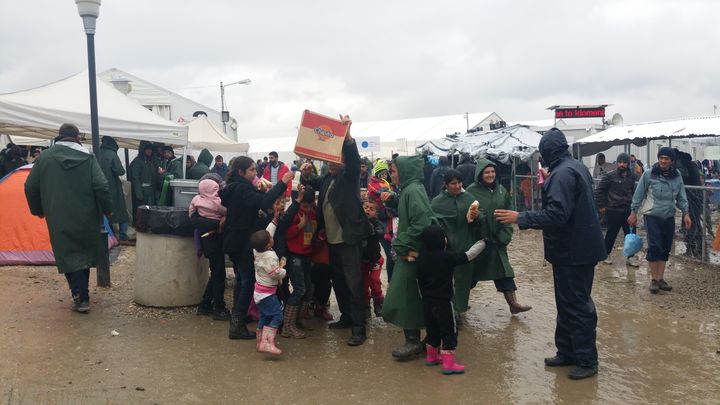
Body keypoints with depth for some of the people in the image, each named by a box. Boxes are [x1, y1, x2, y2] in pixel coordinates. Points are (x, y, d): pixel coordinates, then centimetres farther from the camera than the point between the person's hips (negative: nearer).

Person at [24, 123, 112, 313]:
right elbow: (101, 186, -10)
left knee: (69, 257, 4)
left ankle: (80, 298, -3)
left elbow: (30, 187, 4)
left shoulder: (44, 157, 0)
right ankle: (82, 294, 27)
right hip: (86, 219, 1)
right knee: (85, 254, 17)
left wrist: (38, 210, 18)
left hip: (59, 221, -1)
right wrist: (107, 209, 2)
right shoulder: (88, 158, -3)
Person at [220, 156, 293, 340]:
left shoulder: (234, 187, 11)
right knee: (248, 281, -6)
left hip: (234, 241, 10)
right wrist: (282, 183, -30)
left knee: (241, 280, 17)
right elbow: (264, 202, -32)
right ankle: (237, 326, -5)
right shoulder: (242, 189, -19)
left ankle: (236, 321, 23)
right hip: (242, 242, -10)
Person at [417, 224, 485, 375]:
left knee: (432, 329, 21)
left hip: (427, 301, 6)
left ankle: (431, 357, 34)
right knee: (449, 332, 3)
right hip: (443, 301, -6)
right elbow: (469, 255, -10)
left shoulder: (421, 257, 0)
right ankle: (448, 364, 3)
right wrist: (482, 242, 6)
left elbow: (419, 279, 8)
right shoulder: (448, 257, -18)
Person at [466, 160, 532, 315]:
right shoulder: (472, 191, -10)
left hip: (497, 239, 4)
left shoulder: (501, 190, 4)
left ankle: (513, 303, 11)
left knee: (503, 269, 5)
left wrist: (505, 236, -3)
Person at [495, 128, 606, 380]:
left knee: (576, 305, -1)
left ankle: (587, 361, 10)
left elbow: (556, 214, -28)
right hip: (578, 247, 10)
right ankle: (567, 352, 27)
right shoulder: (577, 167, 12)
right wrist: (548, 186, 21)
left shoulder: (562, 173, -20)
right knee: (568, 303, 17)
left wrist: (520, 218, -23)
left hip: (573, 251, -10)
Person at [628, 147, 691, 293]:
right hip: (652, 216, -4)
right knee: (654, 247, -8)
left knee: (665, 249, 10)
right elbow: (638, 195, -3)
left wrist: (686, 213, 0)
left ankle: (660, 278, 21)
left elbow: (681, 197, 8)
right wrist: (633, 213, -3)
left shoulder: (677, 176, 2)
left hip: (669, 218, 4)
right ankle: (654, 279, 5)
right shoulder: (648, 174, -9)